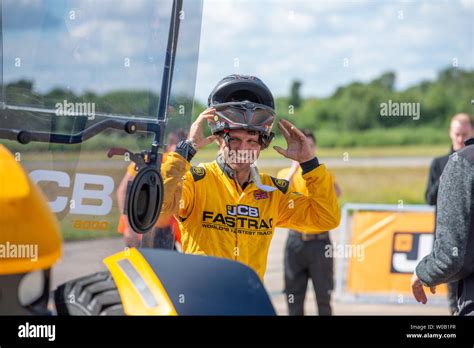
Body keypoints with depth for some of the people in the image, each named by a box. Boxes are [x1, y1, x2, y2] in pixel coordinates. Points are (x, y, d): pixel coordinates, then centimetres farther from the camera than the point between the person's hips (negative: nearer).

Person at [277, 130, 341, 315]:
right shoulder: (286, 173, 7)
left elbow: (337, 193, -16)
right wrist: (295, 167, -17)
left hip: (320, 241, -1)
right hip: (296, 240, 1)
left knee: (323, 294, 1)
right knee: (294, 296, 5)